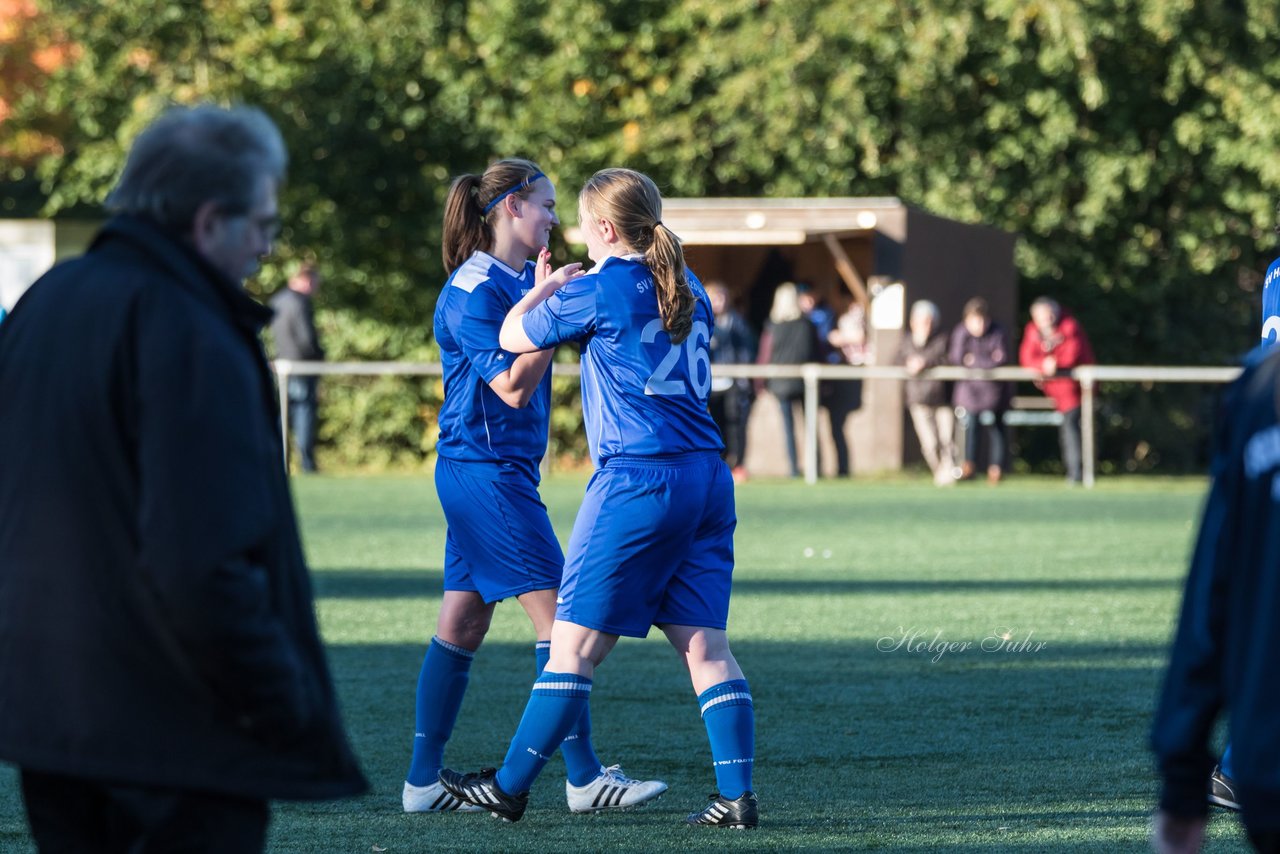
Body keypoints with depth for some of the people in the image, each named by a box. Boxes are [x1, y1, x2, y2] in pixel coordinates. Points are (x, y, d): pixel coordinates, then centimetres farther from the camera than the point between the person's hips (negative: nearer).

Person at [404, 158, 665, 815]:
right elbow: (514, 385, -18)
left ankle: (423, 782, 11)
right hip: (487, 469, -10)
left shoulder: (525, 279, 13)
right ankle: (584, 778, -7)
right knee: (557, 614, -9)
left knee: (463, 625, 9)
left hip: (495, 470, 10)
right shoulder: (474, 291, -14)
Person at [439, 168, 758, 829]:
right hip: (707, 476, 7)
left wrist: (545, 288, 24)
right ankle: (737, 794, -4)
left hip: (638, 478, -7)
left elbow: (514, 336, 5)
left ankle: (510, 787, 6)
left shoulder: (598, 290, -7)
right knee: (703, 641, 4)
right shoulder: (689, 290, 13)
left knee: (576, 641, -1)